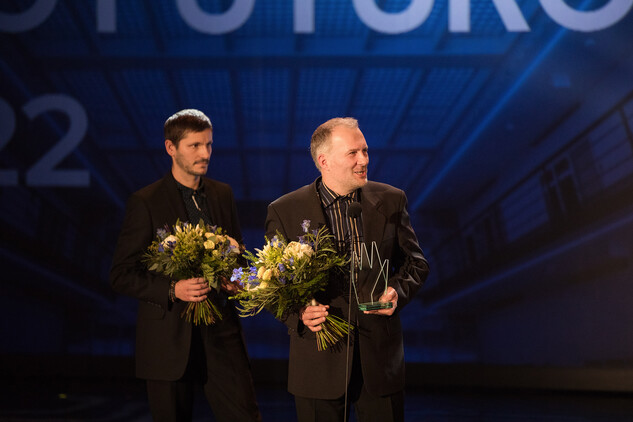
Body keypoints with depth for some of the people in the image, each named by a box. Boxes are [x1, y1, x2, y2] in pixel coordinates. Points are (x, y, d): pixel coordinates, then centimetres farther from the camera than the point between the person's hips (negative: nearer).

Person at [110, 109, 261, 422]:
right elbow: (121, 275, -7)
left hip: (220, 332, 4)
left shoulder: (222, 194, 10)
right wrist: (172, 290, -21)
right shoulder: (145, 202, -6)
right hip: (169, 336, -4)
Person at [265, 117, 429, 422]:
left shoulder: (390, 201, 4)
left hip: (380, 357, 2)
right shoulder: (284, 211, -3)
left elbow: (415, 263, 12)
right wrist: (298, 313, -18)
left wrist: (397, 291, -9)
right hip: (318, 359, -2)